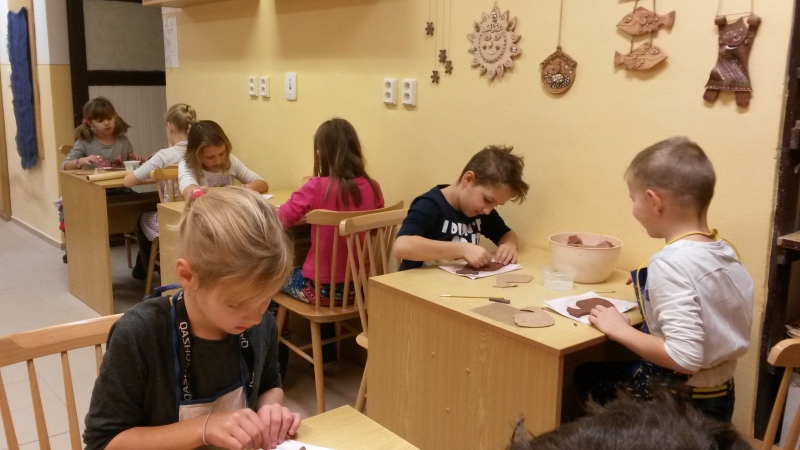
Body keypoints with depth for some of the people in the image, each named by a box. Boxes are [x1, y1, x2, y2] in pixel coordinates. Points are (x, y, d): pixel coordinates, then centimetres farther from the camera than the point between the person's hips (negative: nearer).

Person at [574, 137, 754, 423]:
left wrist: (621, 330, -18)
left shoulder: (670, 264, -25)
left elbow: (685, 358, -30)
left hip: (681, 400, -7)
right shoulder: (725, 251, -1)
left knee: (587, 376, 15)